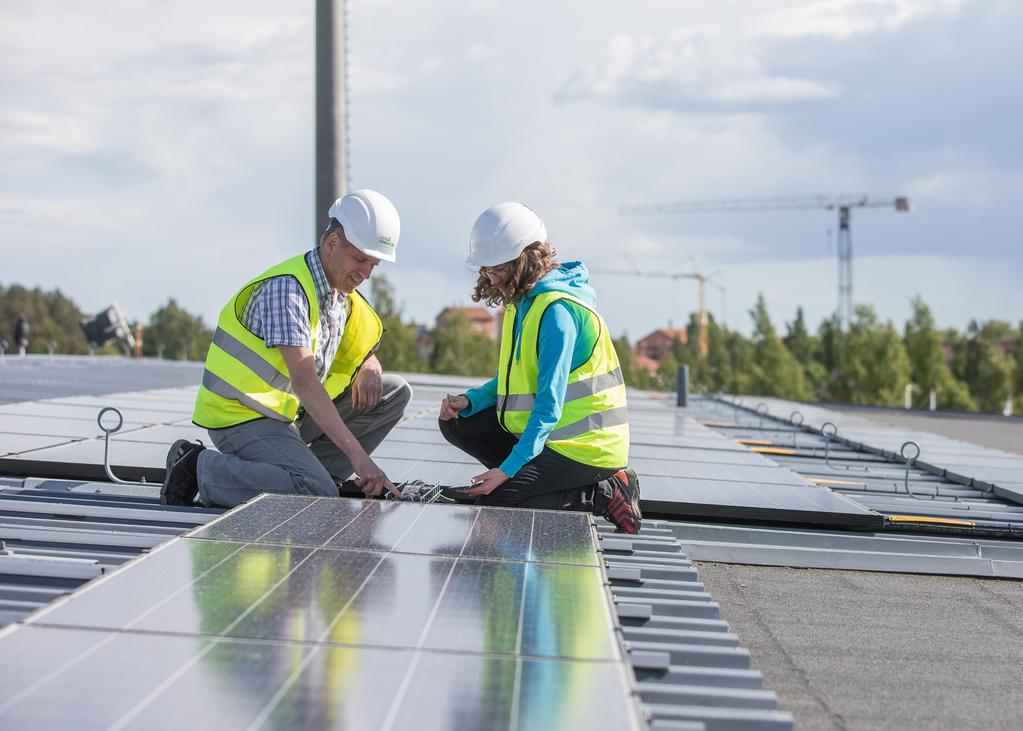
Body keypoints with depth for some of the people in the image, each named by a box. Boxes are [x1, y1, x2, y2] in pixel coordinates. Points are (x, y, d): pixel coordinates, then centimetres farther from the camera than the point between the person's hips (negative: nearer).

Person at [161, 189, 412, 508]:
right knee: (318, 494, -31)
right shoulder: (287, 287, -22)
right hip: (242, 418, -9)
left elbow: (363, 356, 22)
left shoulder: (342, 296, 7)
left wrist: (369, 371, -7)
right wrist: (357, 455, -38)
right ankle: (200, 468, -11)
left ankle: (311, 473, -1)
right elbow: (303, 379, -32)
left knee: (395, 392, 4)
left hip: (289, 412, 9)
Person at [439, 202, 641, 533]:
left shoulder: (557, 310, -22)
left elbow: (550, 404, -26)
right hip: (546, 429, 10)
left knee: (491, 504, -16)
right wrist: (468, 401, -5)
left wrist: (507, 468, -28)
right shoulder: (522, 300, 9)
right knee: (457, 424, 5)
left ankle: (602, 496, -8)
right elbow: (511, 380, 15)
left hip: (583, 444, -10)